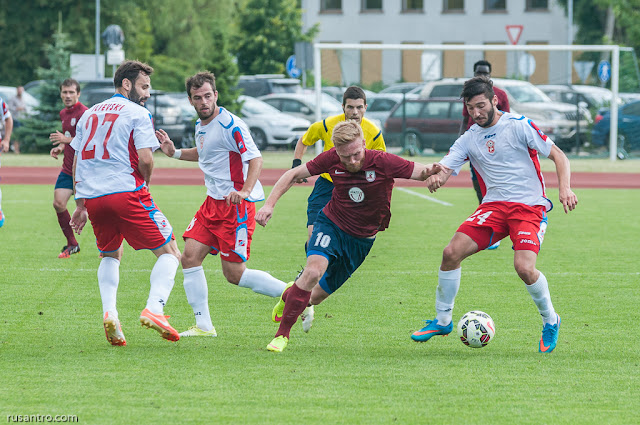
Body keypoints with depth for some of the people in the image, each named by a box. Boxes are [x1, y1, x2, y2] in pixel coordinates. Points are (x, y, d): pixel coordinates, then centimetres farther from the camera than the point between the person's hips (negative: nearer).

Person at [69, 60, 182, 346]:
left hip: (93, 197, 6)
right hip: (126, 192, -6)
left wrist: (80, 204, 23)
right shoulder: (138, 114, 0)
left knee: (111, 255, 27)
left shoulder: (89, 114, 20)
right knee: (169, 252, 3)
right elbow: (145, 159, -11)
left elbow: (76, 163, 20)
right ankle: (154, 308, -18)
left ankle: (109, 312, 5)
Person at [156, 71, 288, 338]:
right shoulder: (201, 126, 12)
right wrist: (174, 153, 20)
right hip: (213, 203, 9)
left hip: (237, 205, -9)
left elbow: (256, 159, -21)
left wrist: (244, 191, -36)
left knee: (234, 274, -7)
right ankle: (203, 326, 2)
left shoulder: (230, 125, -16)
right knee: (190, 256, -4)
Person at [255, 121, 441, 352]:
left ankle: (293, 294, 45)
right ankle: (282, 334, -16)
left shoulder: (383, 162, -22)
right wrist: (269, 204, -15)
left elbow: (420, 172, -21)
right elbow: (294, 174, -5)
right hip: (331, 225, -1)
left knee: (315, 297, 7)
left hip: (362, 239, 1)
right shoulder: (331, 159, -17)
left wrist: (430, 171, -46)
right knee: (314, 270, -30)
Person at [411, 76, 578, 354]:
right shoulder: (469, 138, 7)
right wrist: (435, 177, -27)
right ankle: (442, 321, 6)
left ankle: (550, 321, 2)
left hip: (530, 207, -5)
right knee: (451, 253, -11)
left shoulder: (519, 125, -7)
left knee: (524, 267, -25)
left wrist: (565, 188, -22)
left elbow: (558, 155, -5)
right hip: (494, 206, 5)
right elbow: (446, 168, -1)